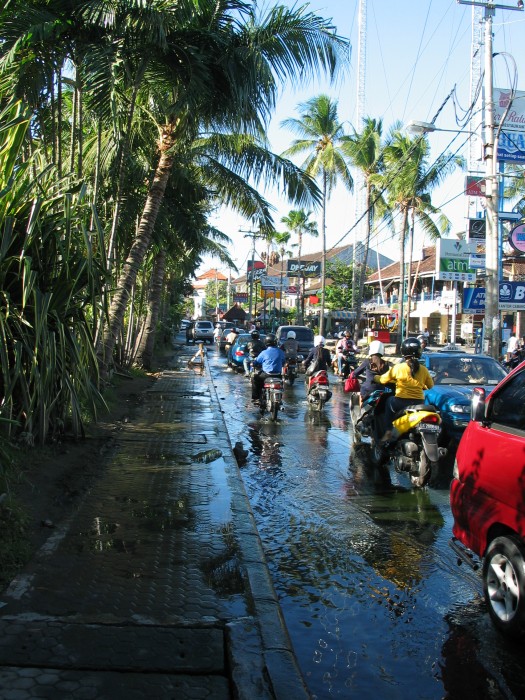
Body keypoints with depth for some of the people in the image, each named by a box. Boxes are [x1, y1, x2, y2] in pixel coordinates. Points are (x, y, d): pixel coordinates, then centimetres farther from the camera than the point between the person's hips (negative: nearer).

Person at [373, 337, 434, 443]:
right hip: (419, 403, 3)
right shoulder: (423, 369, 0)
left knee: (389, 401, 27)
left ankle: (387, 431, 16)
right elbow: (430, 385, 13)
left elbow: (383, 379, 2)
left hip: (402, 402, -3)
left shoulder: (398, 368, -8)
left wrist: (375, 377, 23)